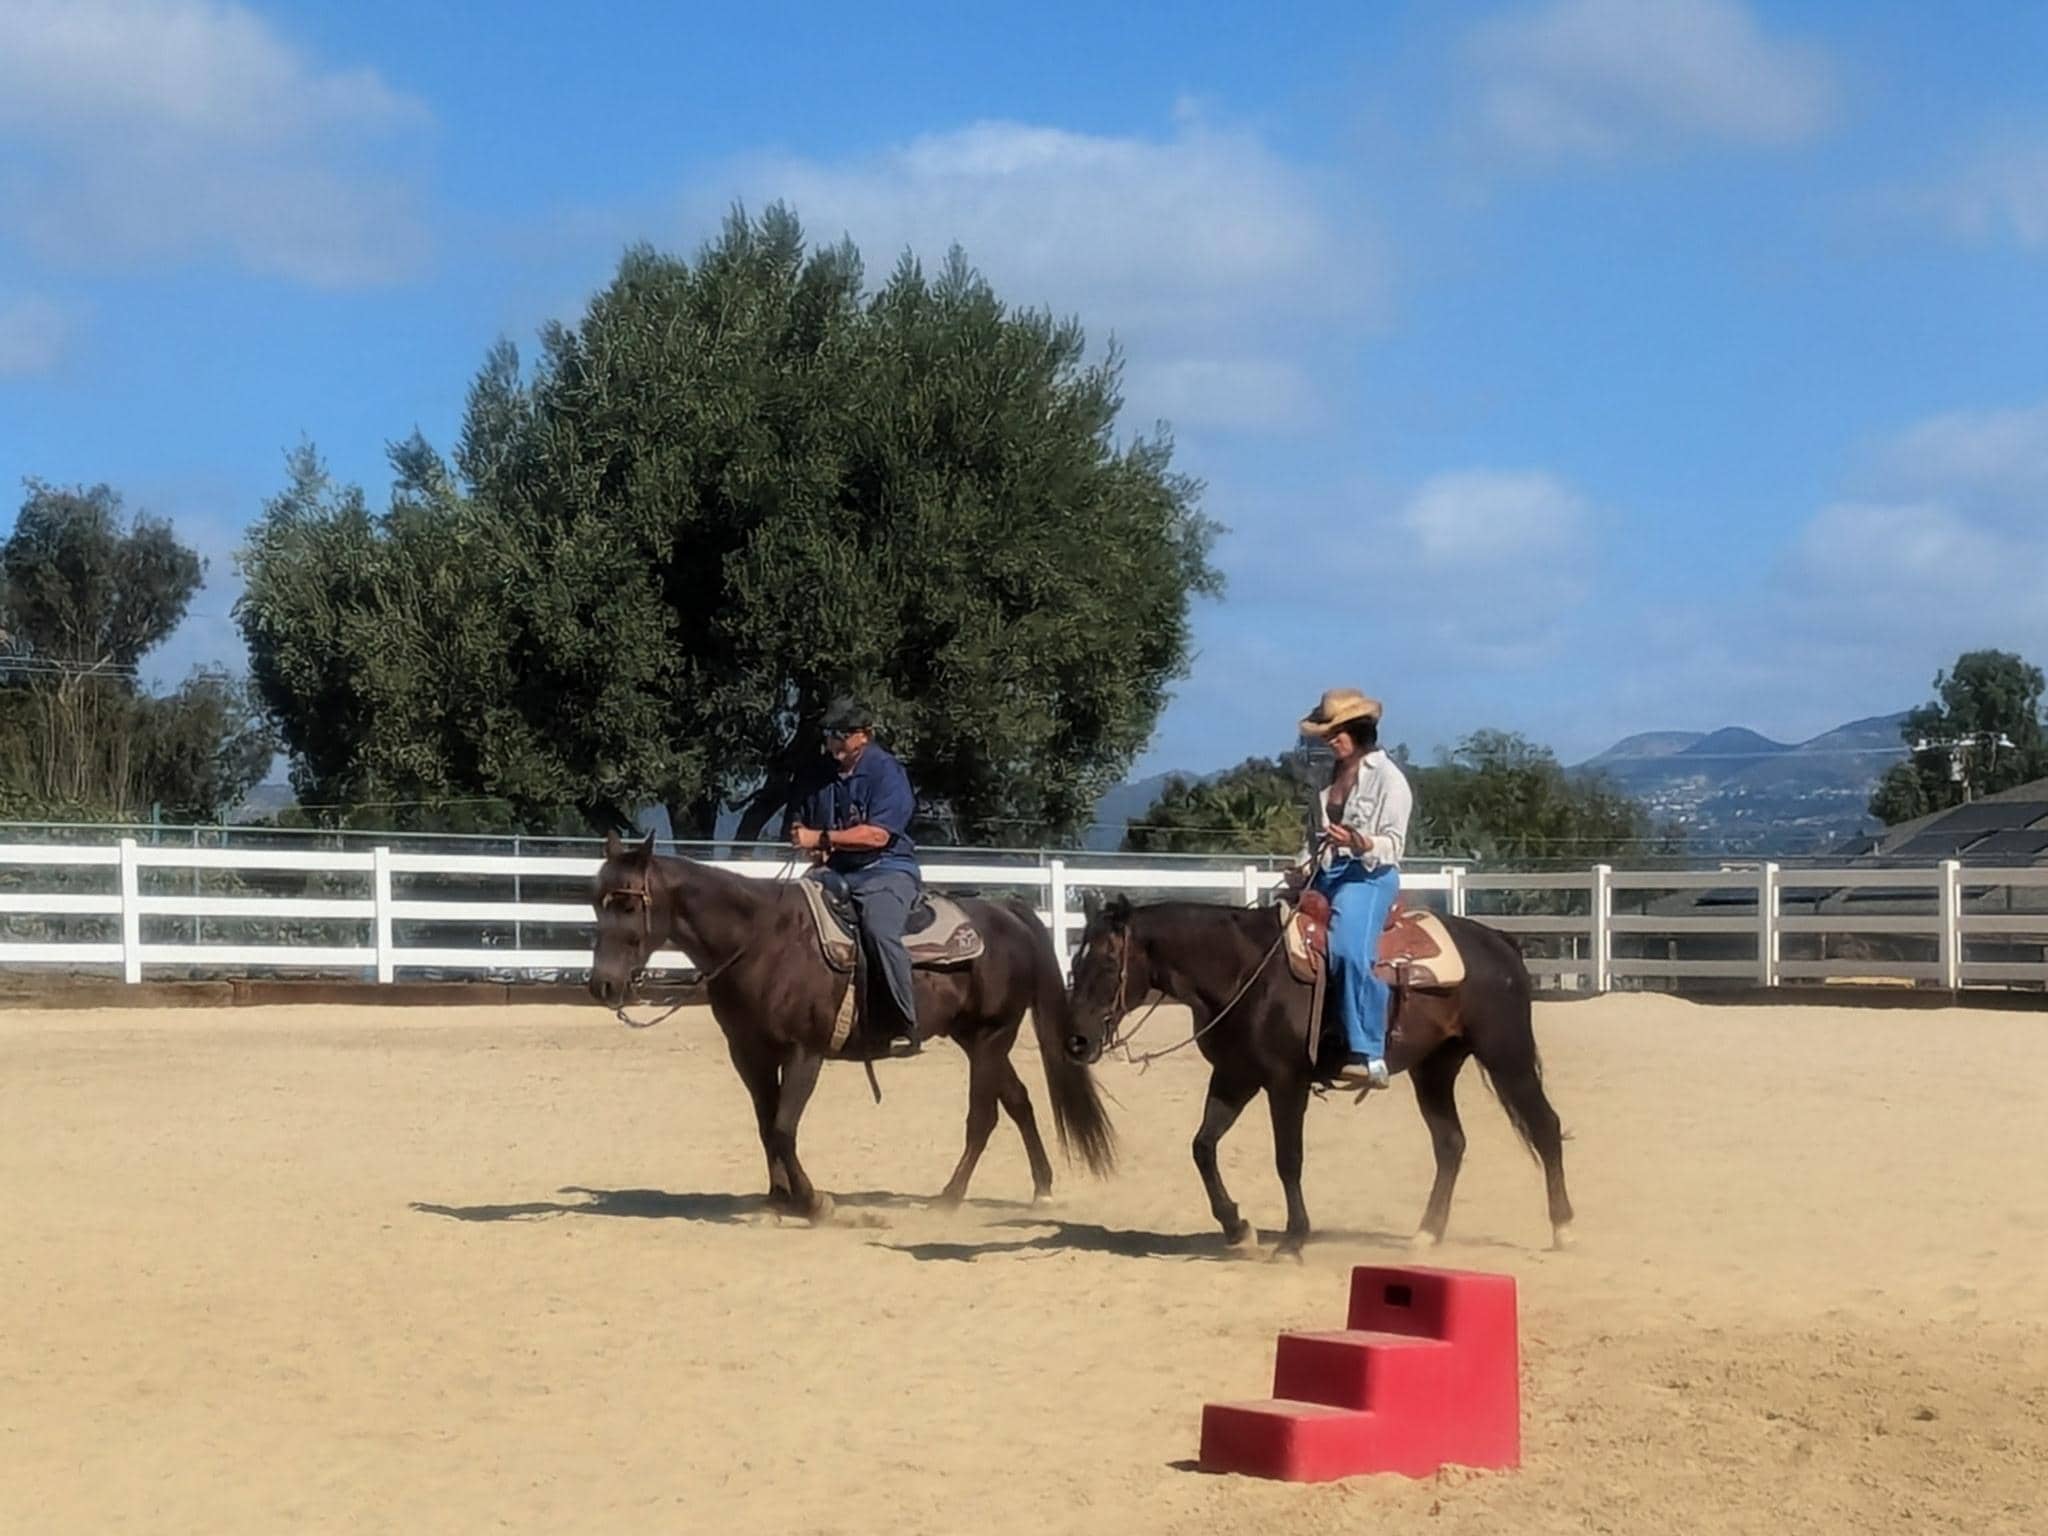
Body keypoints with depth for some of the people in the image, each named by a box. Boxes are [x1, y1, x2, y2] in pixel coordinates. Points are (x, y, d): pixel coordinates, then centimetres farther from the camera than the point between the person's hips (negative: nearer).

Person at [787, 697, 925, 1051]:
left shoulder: (887, 772, -8)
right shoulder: (823, 776, 13)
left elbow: (877, 835, -18)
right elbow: (799, 825, 25)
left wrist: (821, 838, -17)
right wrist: (807, 844, 1)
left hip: (886, 872, -7)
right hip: (837, 873, 7)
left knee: (878, 929, -35)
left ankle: (905, 1021, -29)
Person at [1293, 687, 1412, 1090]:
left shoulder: (1387, 777, -3)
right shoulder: (1332, 777, 18)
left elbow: (1394, 842, -9)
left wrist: (1362, 844, -28)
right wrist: (1301, 867, 7)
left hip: (1368, 875, -9)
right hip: (1324, 875, 9)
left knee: (1350, 949, -30)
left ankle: (1370, 1056, -33)